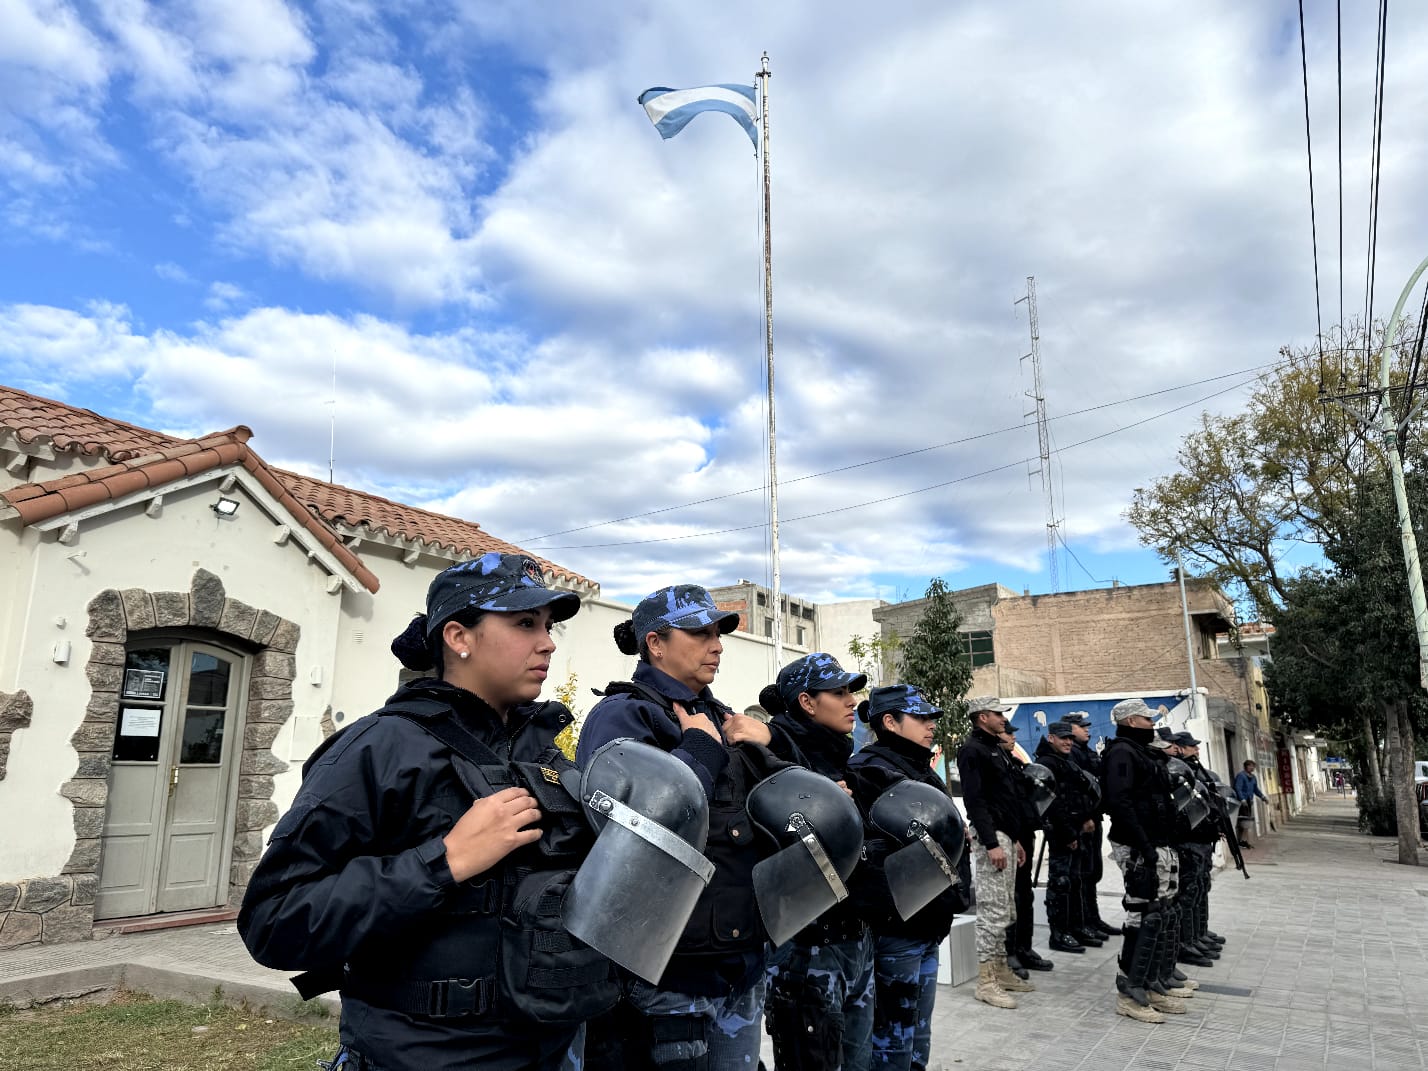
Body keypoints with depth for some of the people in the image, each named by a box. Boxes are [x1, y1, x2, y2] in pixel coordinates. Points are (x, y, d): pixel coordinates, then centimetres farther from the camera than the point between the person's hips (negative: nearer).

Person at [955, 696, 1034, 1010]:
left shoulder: (996, 749, 19)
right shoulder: (972, 751, -12)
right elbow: (974, 800, -20)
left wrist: (1015, 840, 21)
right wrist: (991, 843, -23)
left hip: (1005, 835, 10)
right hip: (991, 837, -10)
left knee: (1006, 910, 14)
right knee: (993, 910, -8)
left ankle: (1001, 970, 23)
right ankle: (986, 981, -2)